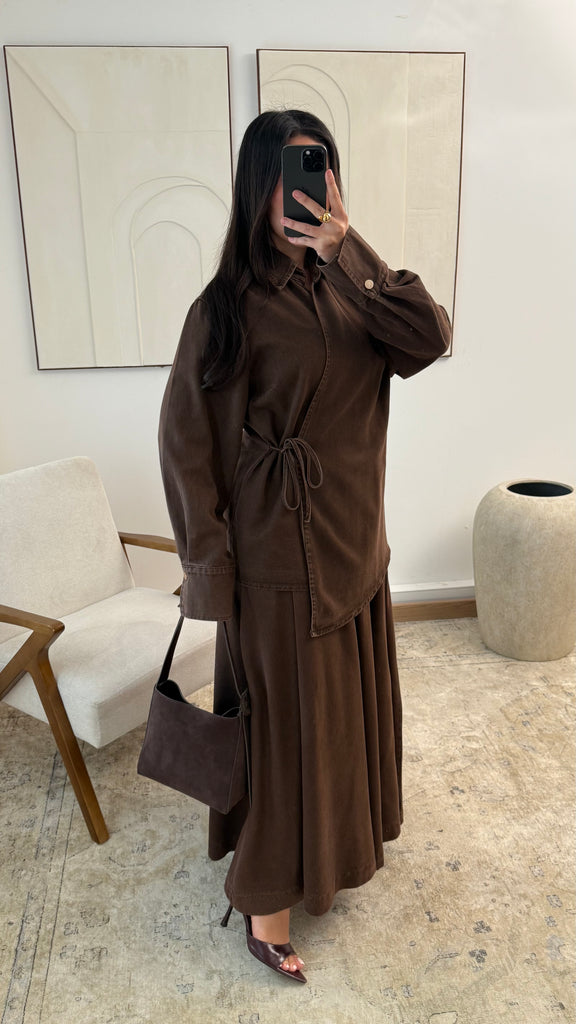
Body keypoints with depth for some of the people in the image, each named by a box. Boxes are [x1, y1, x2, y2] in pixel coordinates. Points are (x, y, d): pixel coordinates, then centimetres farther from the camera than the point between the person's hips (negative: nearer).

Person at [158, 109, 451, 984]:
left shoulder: (349, 290, 4)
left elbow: (430, 338, -13)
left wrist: (350, 252, -21)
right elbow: (188, 446, -13)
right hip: (279, 553, -6)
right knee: (282, 719, 6)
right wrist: (214, 572, -13)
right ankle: (265, 896, 29)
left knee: (349, 701, 22)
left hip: (356, 542, 6)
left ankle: (341, 836, 49)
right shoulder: (228, 308, -13)